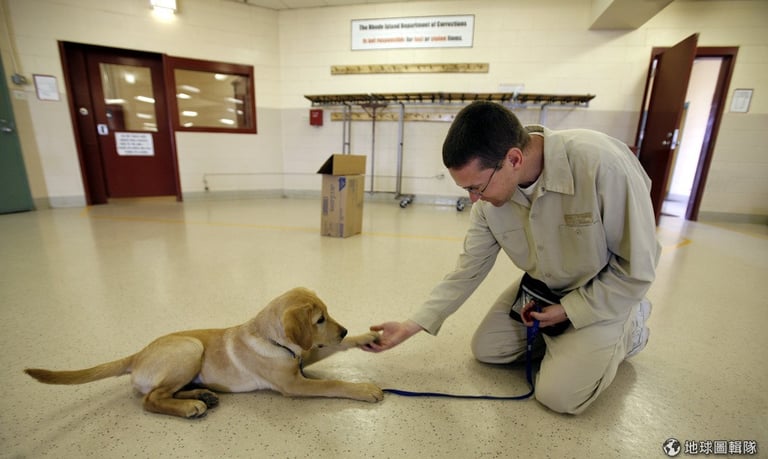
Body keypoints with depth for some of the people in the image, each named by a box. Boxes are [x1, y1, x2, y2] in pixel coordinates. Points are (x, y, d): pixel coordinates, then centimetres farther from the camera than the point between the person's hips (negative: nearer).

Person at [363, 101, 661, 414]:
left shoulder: (603, 164, -36)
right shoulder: (490, 194, -20)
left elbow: (637, 268, -22)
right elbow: (468, 270, -12)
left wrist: (568, 309, -18)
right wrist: (411, 326, -14)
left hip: (603, 293, -4)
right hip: (542, 287, 5)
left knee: (558, 395, -11)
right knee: (485, 349, 5)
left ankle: (627, 328, 13)